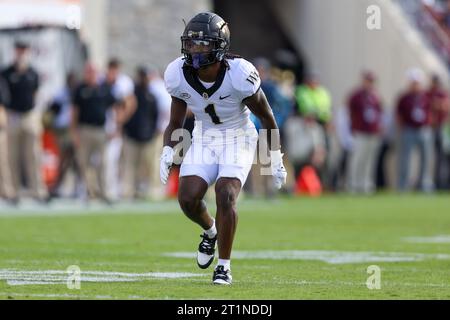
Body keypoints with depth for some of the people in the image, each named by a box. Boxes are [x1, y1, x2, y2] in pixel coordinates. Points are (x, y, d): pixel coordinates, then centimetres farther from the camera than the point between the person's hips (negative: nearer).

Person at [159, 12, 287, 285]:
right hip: (204, 139, 4)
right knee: (188, 199, -13)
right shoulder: (179, 75, -15)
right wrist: (168, 153, -18)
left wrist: (276, 160, -5)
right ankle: (210, 232, 23)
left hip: (238, 139, -4)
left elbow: (267, 118, -11)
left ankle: (224, 266, -6)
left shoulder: (239, 75, -26)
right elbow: (175, 124, 0)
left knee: (226, 196, -22)